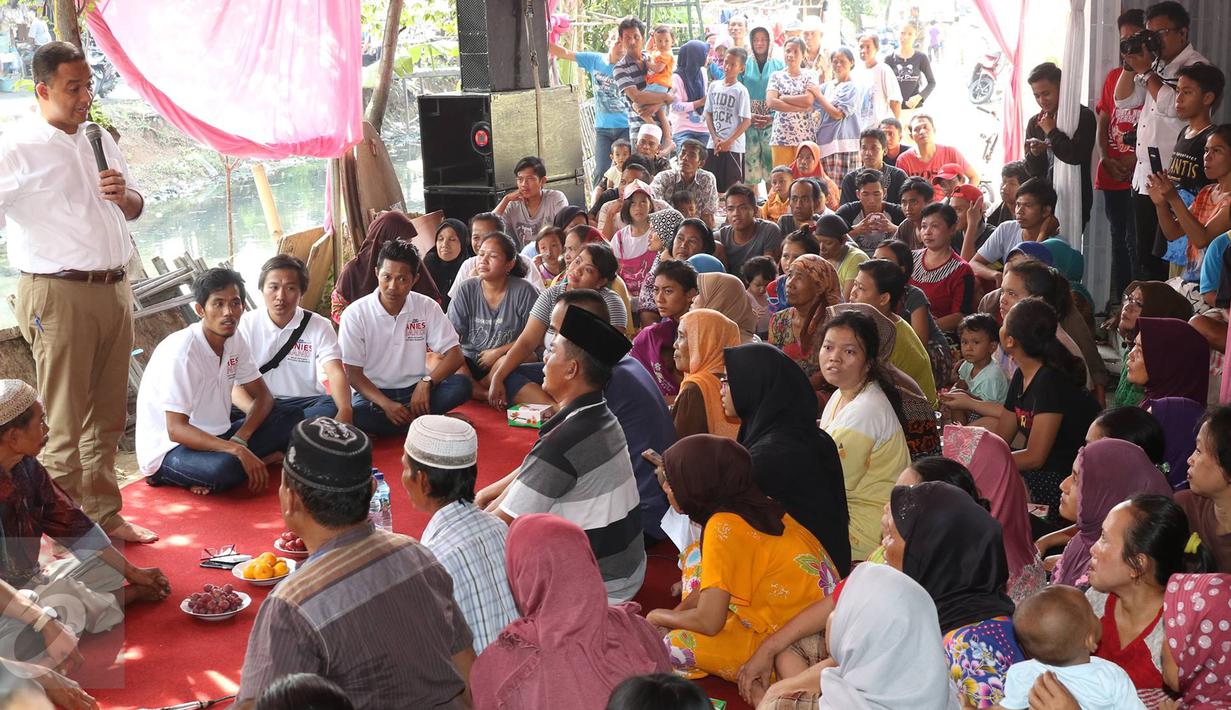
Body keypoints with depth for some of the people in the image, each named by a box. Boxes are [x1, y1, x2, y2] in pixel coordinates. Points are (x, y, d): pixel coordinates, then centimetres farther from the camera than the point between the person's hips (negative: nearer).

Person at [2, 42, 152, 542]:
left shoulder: (101, 140, 14)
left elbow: (135, 207, 23)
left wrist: (123, 195, 1)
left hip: (114, 290, 7)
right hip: (60, 297, -7)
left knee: (108, 417, 14)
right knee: (65, 425, -2)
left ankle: (105, 518, 25)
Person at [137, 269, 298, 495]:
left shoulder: (234, 340, 0)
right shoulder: (181, 351, -22)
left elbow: (263, 396, 6)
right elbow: (176, 430, -26)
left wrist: (239, 440, -14)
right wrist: (237, 451, -35)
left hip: (213, 437, 8)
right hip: (169, 449, -8)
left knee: (292, 417, -8)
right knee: (225, 467, -40)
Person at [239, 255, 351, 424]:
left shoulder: (320, 326, 2)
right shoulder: (247, 326, 2)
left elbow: (336, 373, -12)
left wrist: (345, 410, -36)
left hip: (306, 401, 2)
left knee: (334, 407, -33)